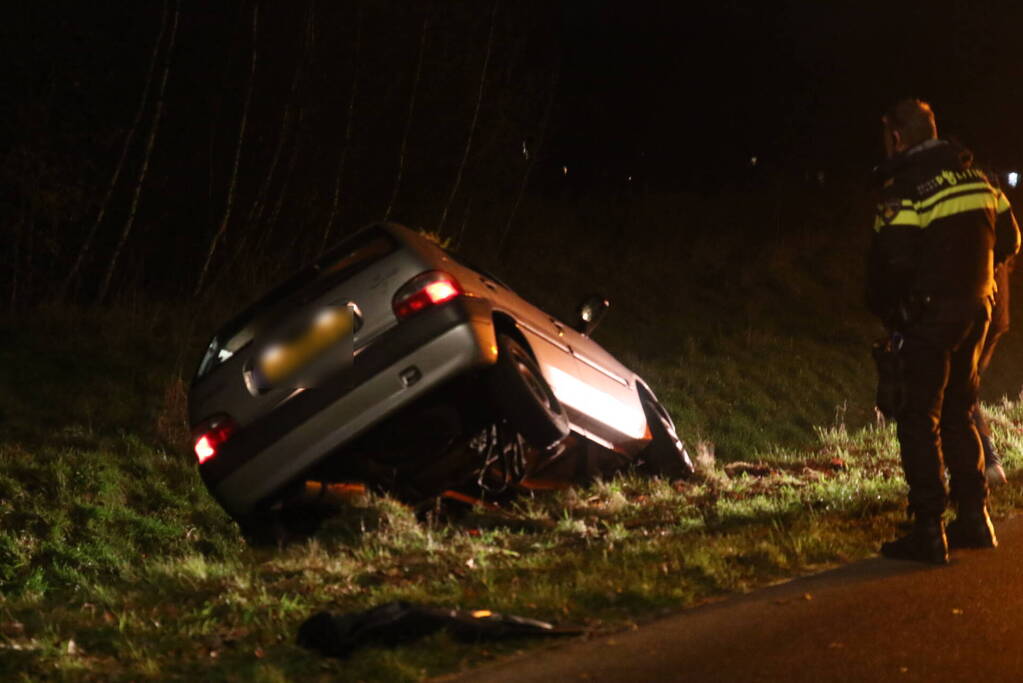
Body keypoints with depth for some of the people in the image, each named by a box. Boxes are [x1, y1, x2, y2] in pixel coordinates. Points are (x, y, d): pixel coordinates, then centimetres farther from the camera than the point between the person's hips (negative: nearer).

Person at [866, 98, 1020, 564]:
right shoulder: (974, 177, 8)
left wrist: (886, 311, -1)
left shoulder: (905, 190, -15)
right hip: (976, 310, 7)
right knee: (958, 415, 19)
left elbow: (891, 263, -19)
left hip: (930, 316, -7)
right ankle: (974, 520, 23)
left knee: (920, 422, -2)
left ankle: (928, 532, -5)